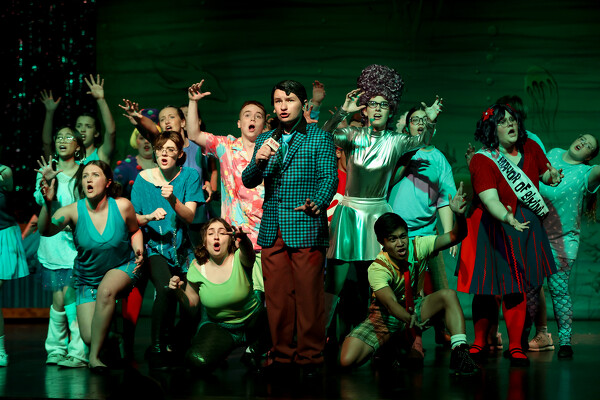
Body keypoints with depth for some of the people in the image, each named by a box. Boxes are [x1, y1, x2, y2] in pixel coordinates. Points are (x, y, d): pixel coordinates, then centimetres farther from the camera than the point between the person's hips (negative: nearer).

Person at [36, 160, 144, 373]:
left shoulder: (122, 207, -14)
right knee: (89, 337, -11)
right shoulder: (73, 211, -18)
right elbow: (45, 231, -36)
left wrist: (138, 249, -14)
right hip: (87, 279, 1)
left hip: (122, 268, -1)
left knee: (106, 290, -37)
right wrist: (47, 203, -53)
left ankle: (94, 356, -23)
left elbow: (135, 230, 7)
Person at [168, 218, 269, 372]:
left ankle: (256, 348, -1)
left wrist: (243, 240, -67)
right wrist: (179, 292, -18)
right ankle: (225, 347, 10)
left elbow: (247, 253, -43)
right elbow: (192, 302, 4)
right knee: (198, 361, -28)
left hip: (252, 320, -1)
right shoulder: (197, 267, -8)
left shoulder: (238, 258, -16)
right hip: (219, 326, 1)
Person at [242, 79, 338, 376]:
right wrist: (258, 161, -10)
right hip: (271, 230, 4)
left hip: (306, 229, -4)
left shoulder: (320, 138, 5)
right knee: (276, 298, 5)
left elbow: (329, 178, -4)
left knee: (308, 296, -4)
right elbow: (249, 182, 12)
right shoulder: (264, 140, 18)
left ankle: (310, 357, 6)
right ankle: (282, 354, 15)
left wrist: (318, 203, -25)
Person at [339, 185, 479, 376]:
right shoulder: (377, 268, -26)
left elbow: (455, 236, -20)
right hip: (386, 317, -3)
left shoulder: (418, 246, -14)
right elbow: (390, 302, -41)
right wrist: (409, 320, -62)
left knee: (448, 295, -27)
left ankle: (459, 352, -33)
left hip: (415, 308, 3)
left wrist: (459, 215, -43)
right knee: (347, 361, -23)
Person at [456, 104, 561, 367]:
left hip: (523, 227, 3)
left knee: (515, 290, 2)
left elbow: (546, 172, 16)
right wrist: (507, 218, -49)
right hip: (491, 228, -3)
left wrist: (552, 177, -9)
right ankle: (479, 343, 22)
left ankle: (515, 347, 13)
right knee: (486, 289, 4)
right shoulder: (482, 160, -17)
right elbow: (489, 199, -29)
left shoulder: (530, 148, -1)